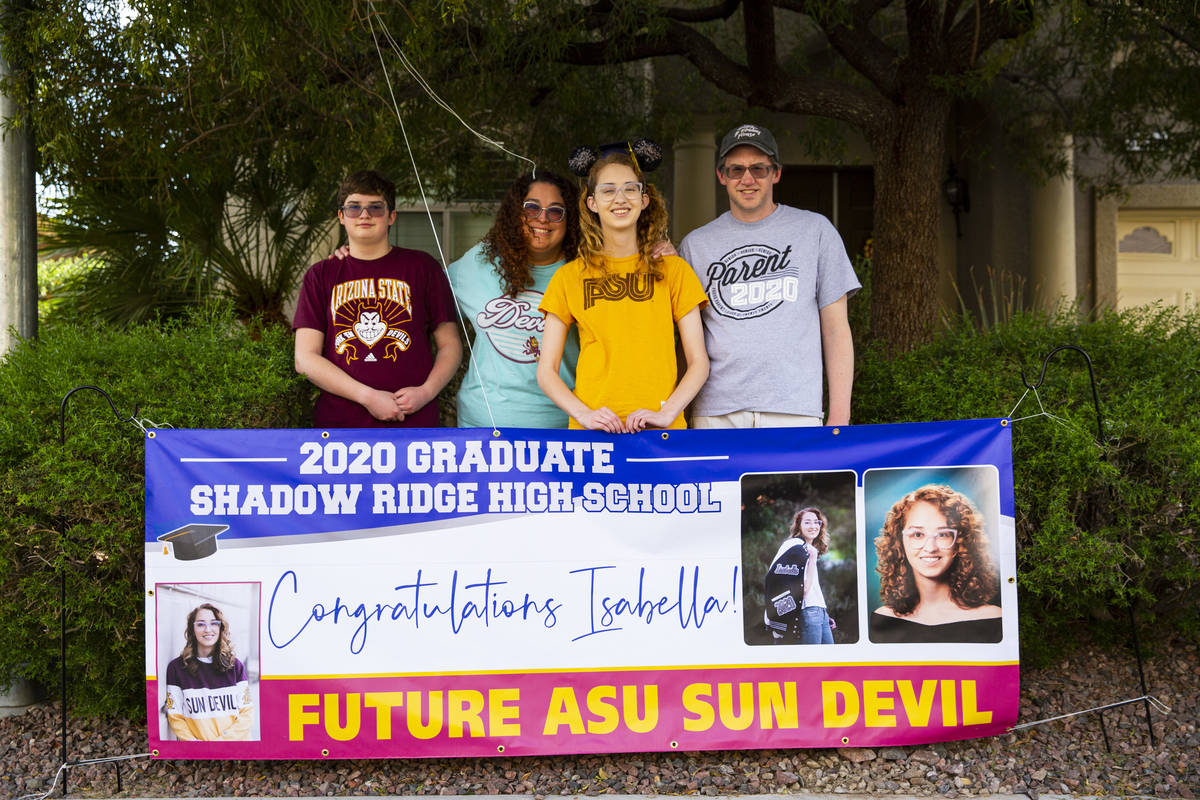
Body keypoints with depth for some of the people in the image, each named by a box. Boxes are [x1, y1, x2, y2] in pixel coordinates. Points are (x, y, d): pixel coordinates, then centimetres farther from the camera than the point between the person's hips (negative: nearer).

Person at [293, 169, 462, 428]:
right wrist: (367, 396, -10)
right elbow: (305, 358, 1)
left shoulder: (422, 267, 9)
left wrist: (426, 391, -9)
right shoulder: (321, 275, 9)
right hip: (338, 421, 0)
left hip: (413, 422, 0)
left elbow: (450, 346, 10)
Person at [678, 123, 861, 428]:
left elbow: (836, 328, 7)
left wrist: (839, 417, 0)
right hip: (715, 413, 1)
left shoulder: (815, 231, 8)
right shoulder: (696, 244, 12)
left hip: (795, 413, -1)